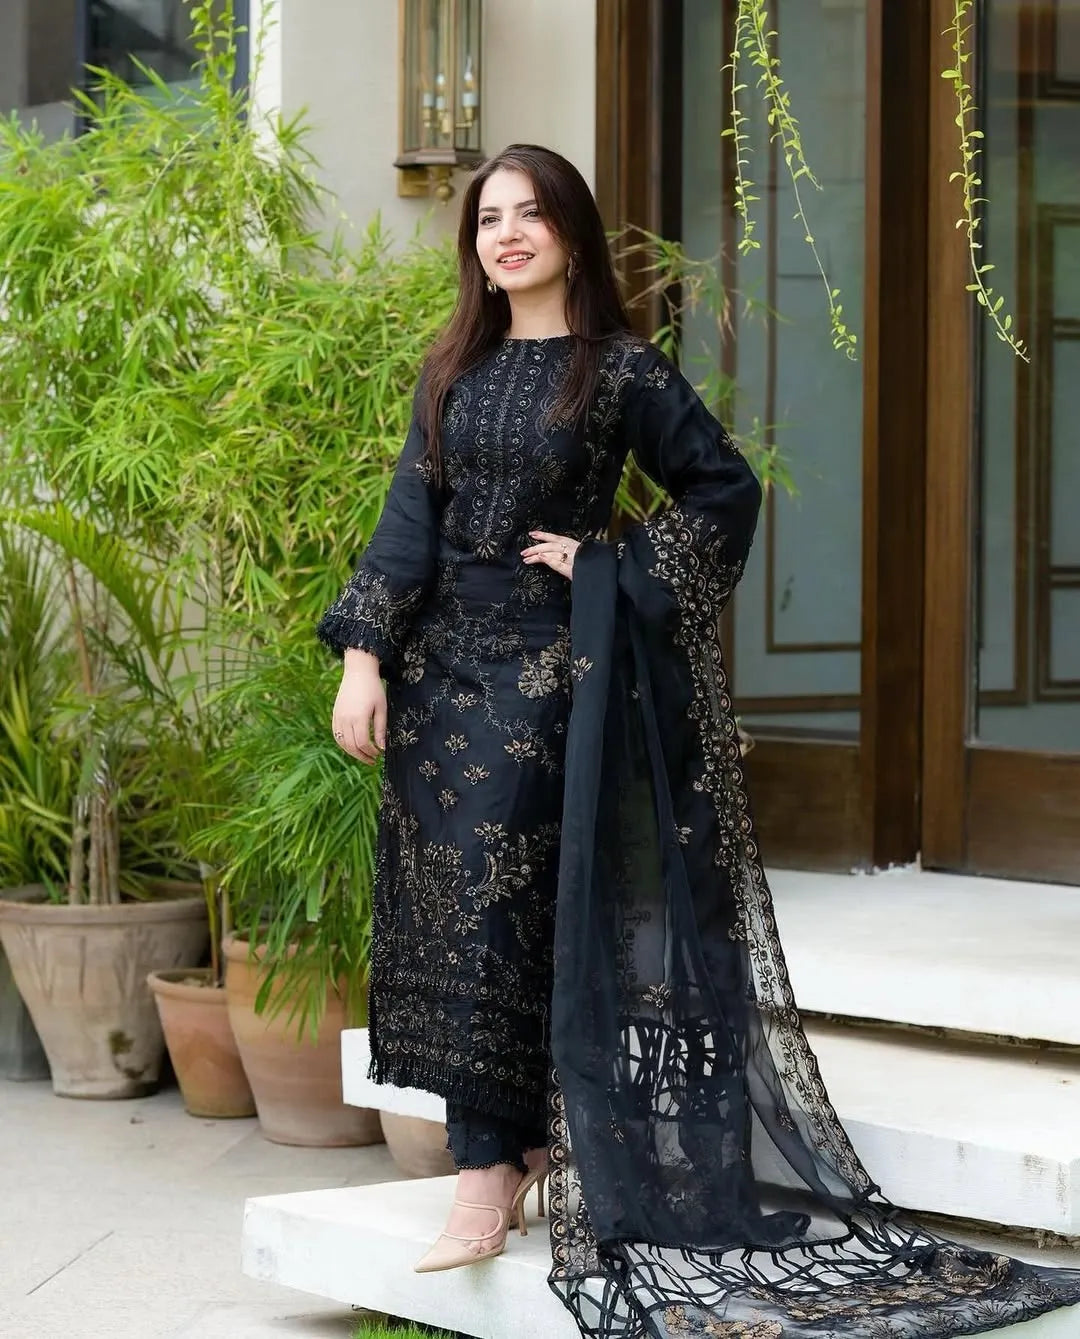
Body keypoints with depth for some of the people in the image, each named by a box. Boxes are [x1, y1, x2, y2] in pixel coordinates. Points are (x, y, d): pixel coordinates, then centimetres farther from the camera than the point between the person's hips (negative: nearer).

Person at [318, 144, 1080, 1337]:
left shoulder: (620, 369, -3)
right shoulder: (455, 368, 10)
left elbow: (725, 490, 1)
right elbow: (410, 517, 6)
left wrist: (615, 566, -7)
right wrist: (362, 658, -3)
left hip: (545, 669, -5)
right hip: (439, 666, 5)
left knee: (493, 913, -10)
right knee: (437, 914, 4)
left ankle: (492, 1169, -6)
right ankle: (519, 1147, 14)